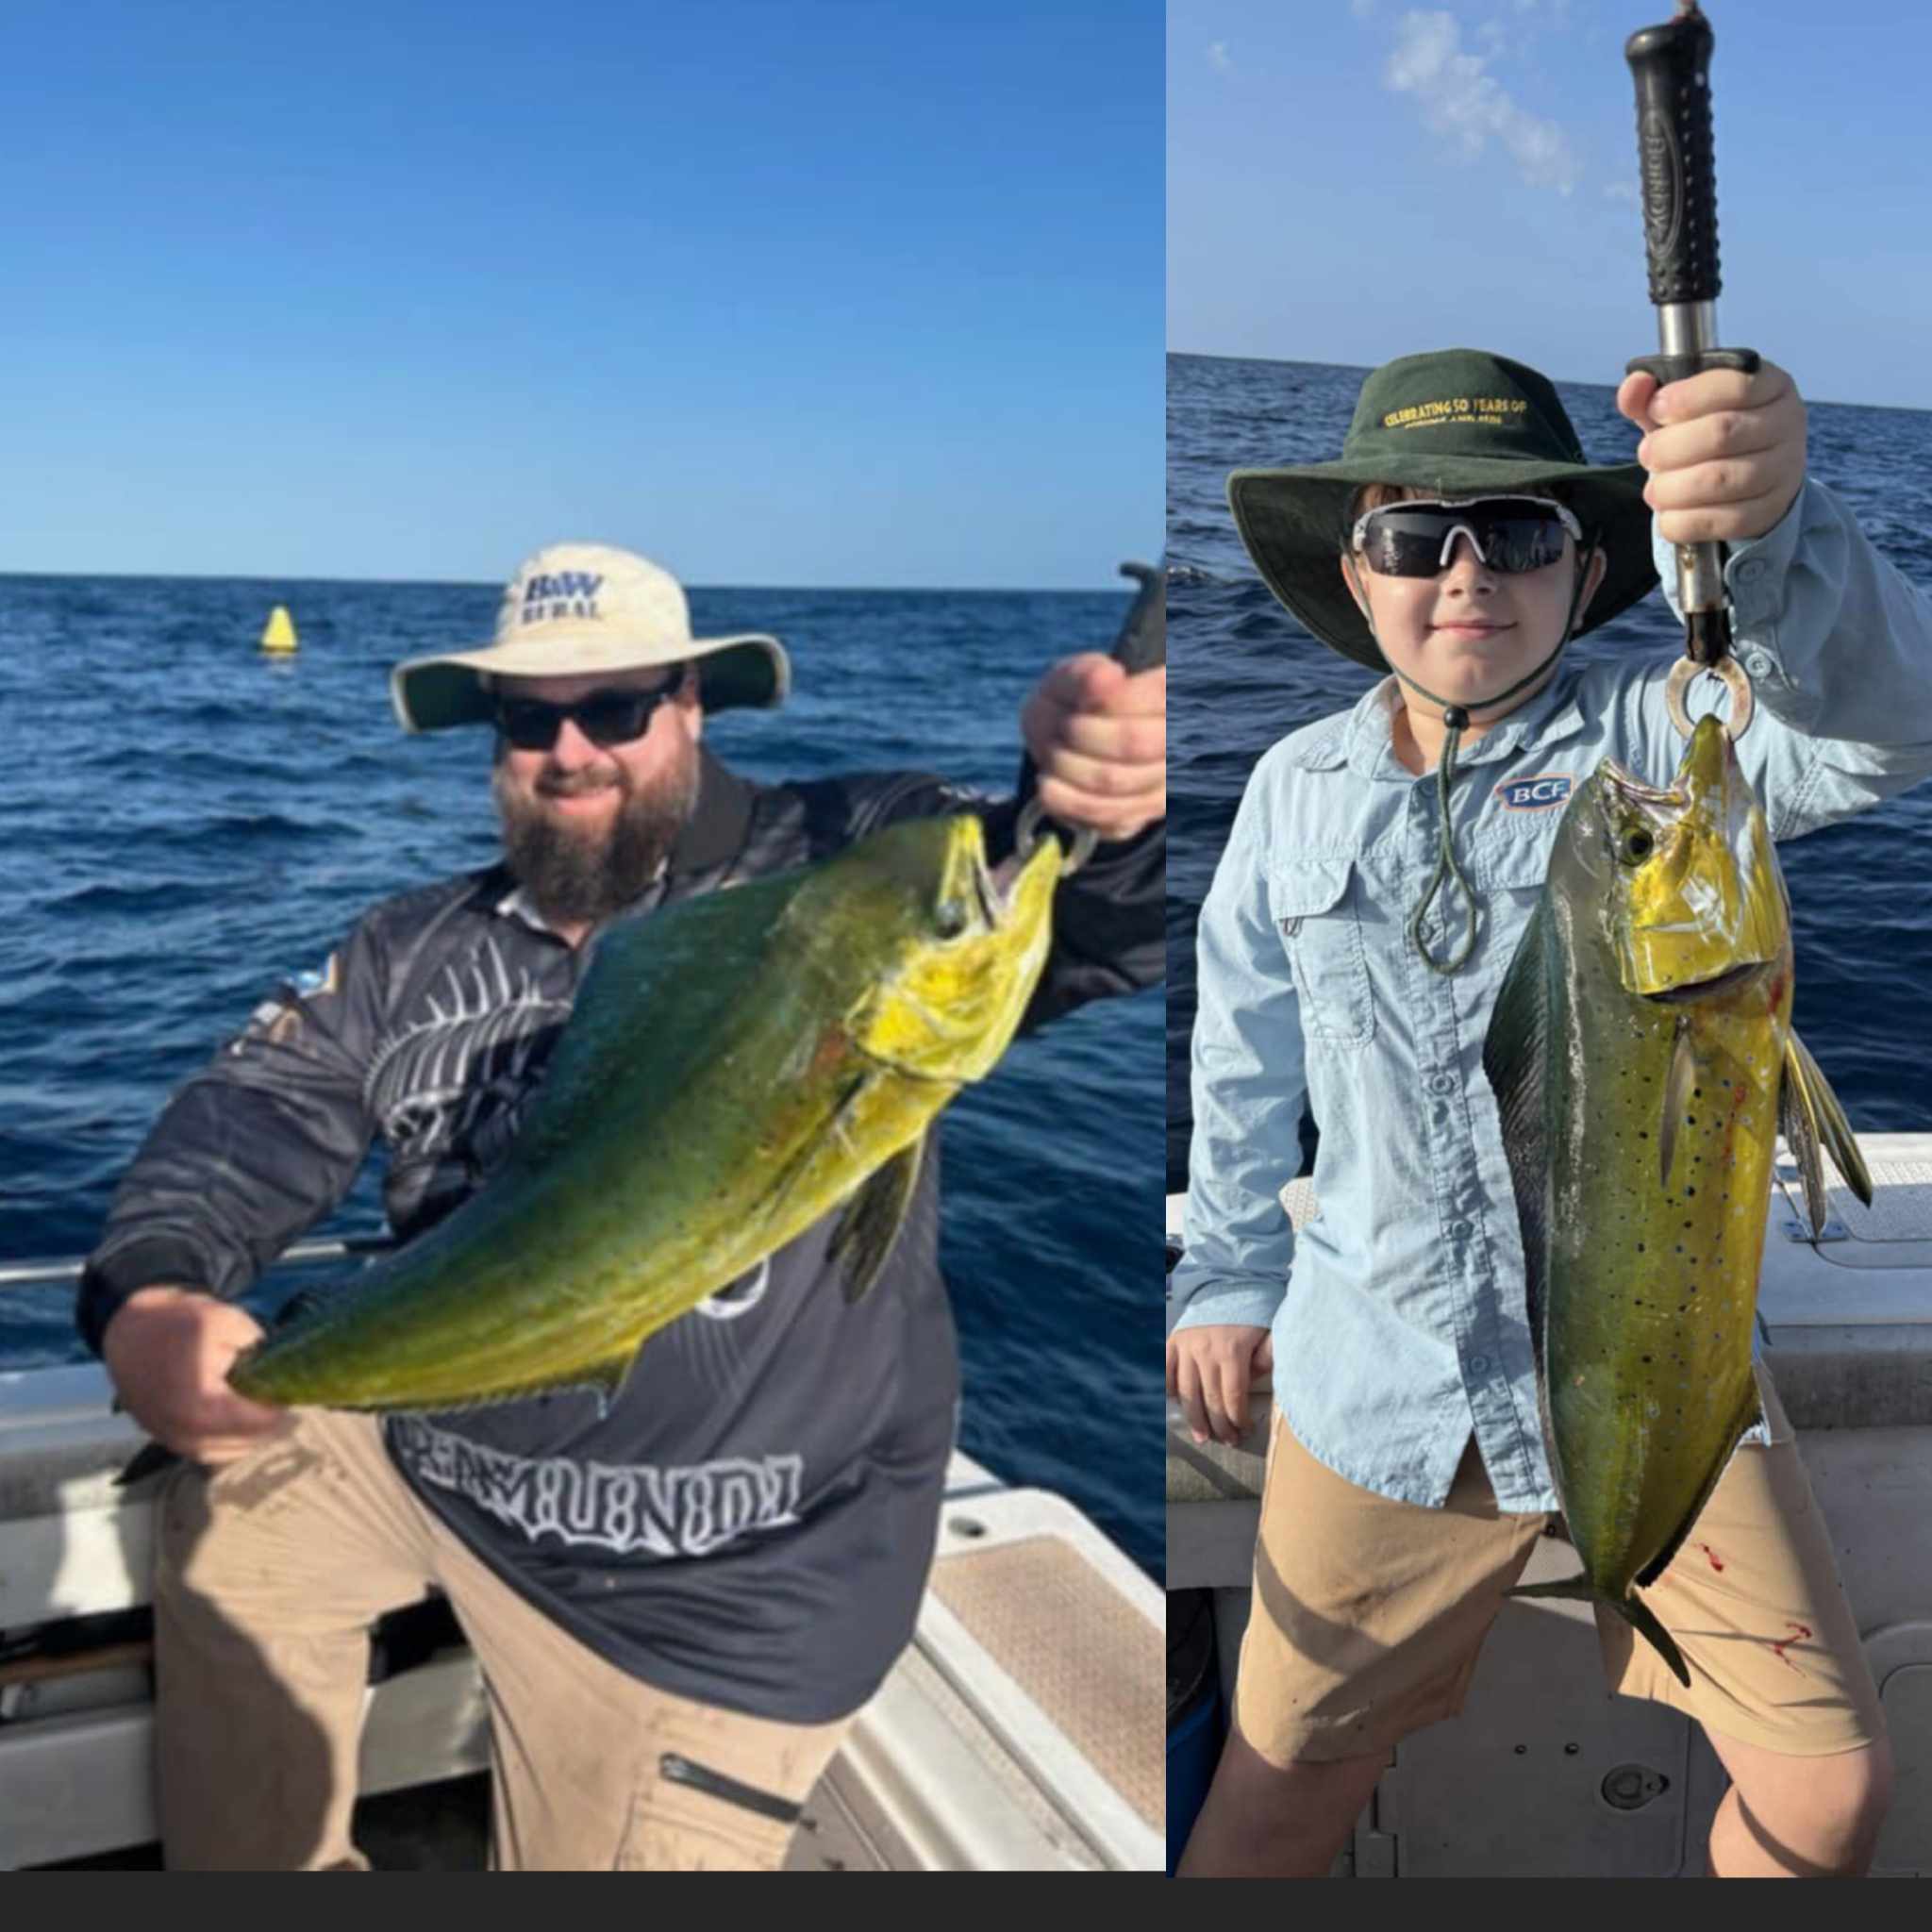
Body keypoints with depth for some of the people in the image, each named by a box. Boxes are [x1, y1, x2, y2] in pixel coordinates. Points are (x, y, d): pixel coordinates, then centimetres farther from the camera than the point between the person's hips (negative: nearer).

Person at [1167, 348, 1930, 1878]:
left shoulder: (1652, 740, -10)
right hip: (1380, 1382, 2)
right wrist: (1227, 1274, 15)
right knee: (1287, 1779, 13)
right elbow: (1246, 1051, 11)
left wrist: (1773, 531, -51)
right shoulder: (1298, 790, 0)